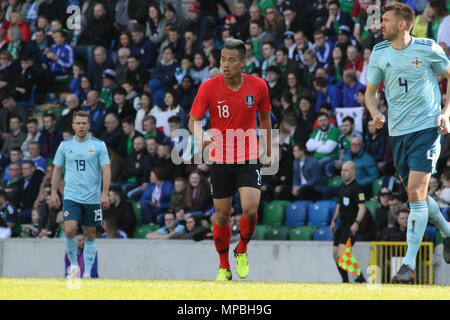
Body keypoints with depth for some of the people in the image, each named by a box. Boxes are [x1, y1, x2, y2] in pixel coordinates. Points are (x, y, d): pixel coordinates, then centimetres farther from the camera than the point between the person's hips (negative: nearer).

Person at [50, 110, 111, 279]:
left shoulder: (99, 145, 0)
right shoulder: (65, 146, 6)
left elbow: (106, 170, -3)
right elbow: (57, 170, 13)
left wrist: (105, 193, -12)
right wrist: (53, 192, 6)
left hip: (93, 198, 0)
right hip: (71, 196, 0)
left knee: (90, 235, 4)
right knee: (69, 230, -17)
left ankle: (87, 273, 12)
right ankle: (73, 264, 4)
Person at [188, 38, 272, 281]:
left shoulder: (258, 86, -5)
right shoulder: (208, 87, -10)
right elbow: (194, 120, -6)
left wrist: (268, 151, 17)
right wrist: (201, 136, -29)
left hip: (249, 159, 0)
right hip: (220, 159, 0)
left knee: (250, 210, -17)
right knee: (222, 216, 4)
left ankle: (242, 251, 12)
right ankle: (224, 267, 23)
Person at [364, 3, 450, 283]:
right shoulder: (379, 53, 4)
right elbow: (370, 92, 14)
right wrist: (375, 113, -8)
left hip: (426, 127, -5)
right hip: (398, 131, 5)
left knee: (416, 192, -16)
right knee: (416, 195, 12)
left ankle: (409, 264, -15)